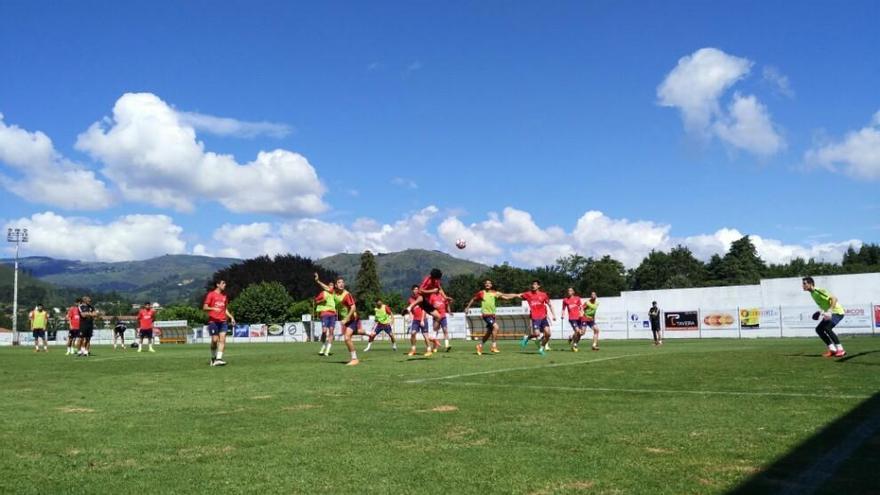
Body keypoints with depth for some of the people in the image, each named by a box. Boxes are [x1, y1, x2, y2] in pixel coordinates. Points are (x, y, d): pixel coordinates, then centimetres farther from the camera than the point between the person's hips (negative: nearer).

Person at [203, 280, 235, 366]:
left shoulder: (224, 296, 17)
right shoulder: (211, 294, -1)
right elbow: (204, 308, -5)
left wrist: (231, 317, 15)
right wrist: (213, 308, -23)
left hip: (223, 321, 5)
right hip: (213, 321, -5)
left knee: (222, 339, -9)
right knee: (215, 340, -4)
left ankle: (218, 359, -13)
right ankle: (213, 358, 17)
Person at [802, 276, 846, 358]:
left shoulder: (819, 291, -21)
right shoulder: (812, 293, 7)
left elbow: (834, 299, -28)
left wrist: (829, 311, -37)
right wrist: (823, 312, 12)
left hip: (837, 311, -10)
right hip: (829, 313, 10)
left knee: (827, 328, -26)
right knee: (818, 329, 3)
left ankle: (840, 350, -18)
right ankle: (832, 349, 7)